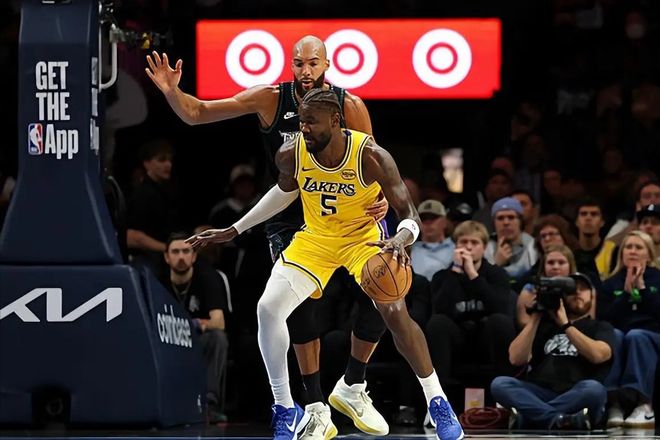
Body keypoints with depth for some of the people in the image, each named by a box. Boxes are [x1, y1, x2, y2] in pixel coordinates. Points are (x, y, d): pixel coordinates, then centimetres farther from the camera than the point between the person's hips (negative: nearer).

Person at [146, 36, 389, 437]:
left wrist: (381, 199, -23)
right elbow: (197, 114, -7)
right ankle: (317, 407, -8)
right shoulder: (270, 100, -11)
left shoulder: (350, 106, -10)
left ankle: (354, 388, 17)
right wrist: (172, 92, -27)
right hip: (289, 216, -1)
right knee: (300, 302, -16)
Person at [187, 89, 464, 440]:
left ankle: (438, 404, -6)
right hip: (314, 239, 3)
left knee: (395, 311, -23)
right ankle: (286, 411, 2)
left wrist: (400, 240, -48)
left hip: (363, 237, -3)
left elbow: (409, 216, -23)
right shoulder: (290, 155, -18)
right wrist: (234, 230, 10)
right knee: (268, 308, -13)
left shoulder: (370, 156, -28)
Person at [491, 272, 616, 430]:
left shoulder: (600, 328, 20)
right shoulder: (546, 325, 27)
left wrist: (565, 324, -2)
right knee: (499, 384, -25)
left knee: (593, 389, -37)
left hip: (578, 398, -2)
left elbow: (598, 355, -4)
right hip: (541, 396, 3)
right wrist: (535, 317, 9)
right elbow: (516, 358, 11)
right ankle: (559, 420, -42)